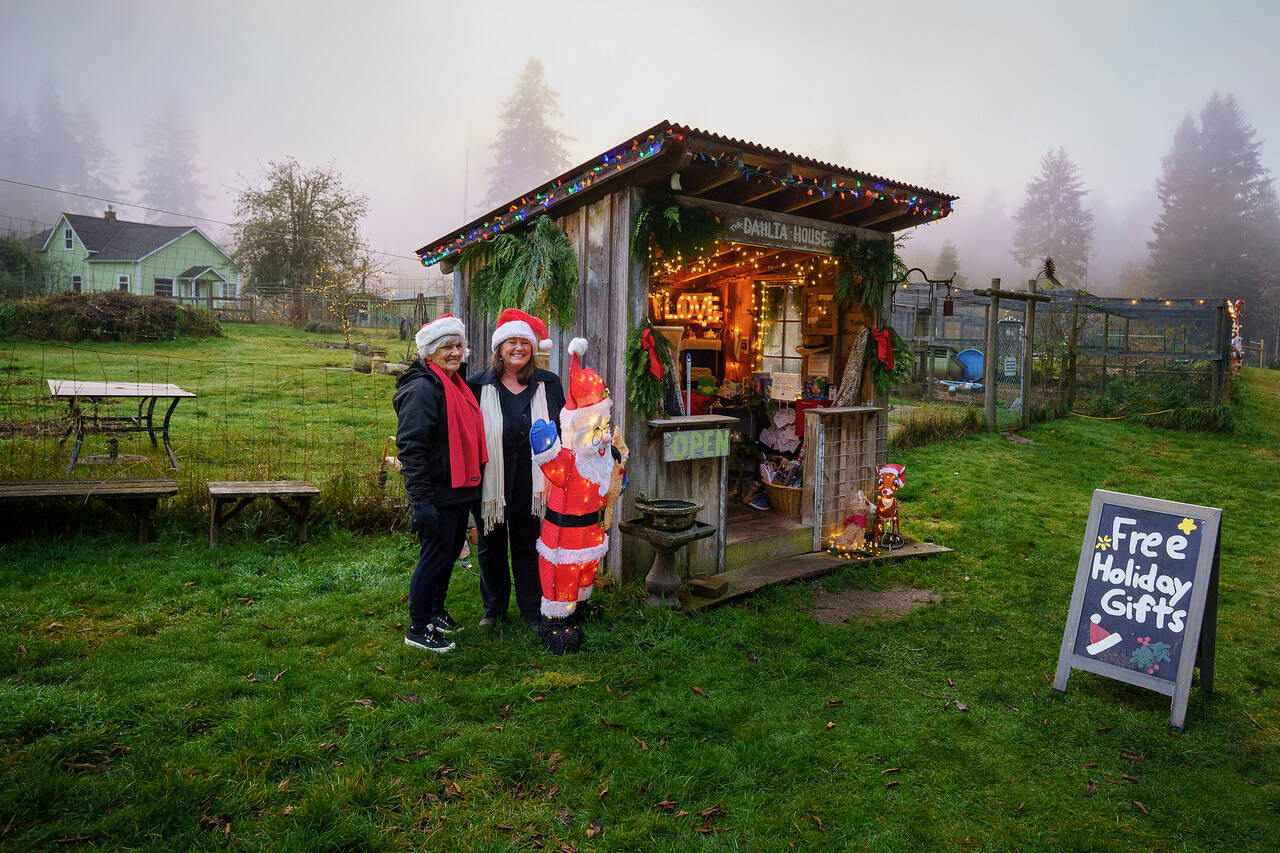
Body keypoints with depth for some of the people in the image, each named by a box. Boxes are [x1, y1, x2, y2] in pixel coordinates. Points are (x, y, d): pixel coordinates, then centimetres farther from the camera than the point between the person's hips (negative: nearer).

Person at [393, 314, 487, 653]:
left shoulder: (456, 385, 13)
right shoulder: (423, 388, -17)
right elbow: (411, 447, -23)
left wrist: (473, 485, 21)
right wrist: (421, 500, -26)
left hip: (460, 489, 9)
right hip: (437, 494, -9)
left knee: (450, 552, 19)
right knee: (435, 557, -1)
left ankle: (436, 612, 37)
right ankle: (418, 629, 14)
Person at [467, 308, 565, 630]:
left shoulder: (548, 384, 3)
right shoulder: (478, 385, -1)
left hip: (530, 480, 0)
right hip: (490, 481, 0)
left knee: (527, 547, 10)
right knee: (490, 548, 14)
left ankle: (532, 610, 25)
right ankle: (494, 607, 32)